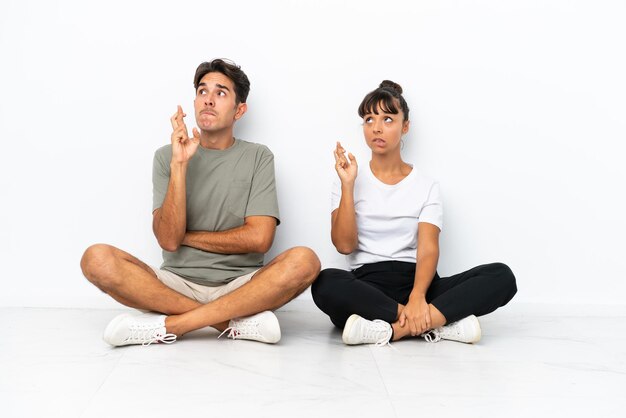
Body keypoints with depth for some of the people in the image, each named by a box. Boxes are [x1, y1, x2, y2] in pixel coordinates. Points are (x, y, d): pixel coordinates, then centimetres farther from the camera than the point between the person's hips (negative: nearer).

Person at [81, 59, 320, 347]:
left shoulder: (258, 157, 4)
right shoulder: (167, 156, 6)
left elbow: (258, 239, -8)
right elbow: (168, 240, -8)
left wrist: (186, 236, -3)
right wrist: (179, 165, -16)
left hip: (239, 286, 0)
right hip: (177, 283, 1)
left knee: (304, 261, -29)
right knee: (97, 259, -24)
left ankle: (168, 325, -24)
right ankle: (236, 321, -23)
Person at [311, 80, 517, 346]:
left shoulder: (426, 186, 10)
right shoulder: (352, 182, 10)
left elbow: (428, 249, -5)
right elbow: (344, 245, -3)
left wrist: (417, 296, -24)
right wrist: (347, 185, -12)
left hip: (415, 281, 2)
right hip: (366, 285, -1)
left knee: (501, 276, -22)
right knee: (326, 284, -37)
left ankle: (394, 329, -32)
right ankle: (439, 322, -30)